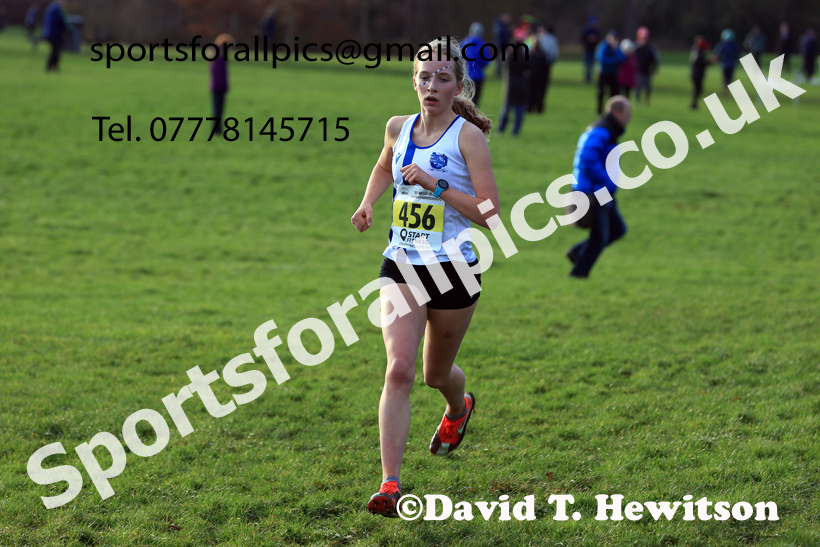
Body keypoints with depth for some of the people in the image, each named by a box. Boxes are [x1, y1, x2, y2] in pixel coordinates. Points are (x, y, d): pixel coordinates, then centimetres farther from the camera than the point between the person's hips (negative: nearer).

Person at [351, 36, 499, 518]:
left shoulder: (468, 136, -11)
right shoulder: (398, 129, 4)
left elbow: (489, 213, -17)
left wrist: (436, 183, -24)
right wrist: (368, 203, 11)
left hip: (454, 268, -3)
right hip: (401, 266, 3)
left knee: (437, 373, 16)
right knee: (399, 370, -15)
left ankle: (459, 408, 55)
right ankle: (391, 484, -17)